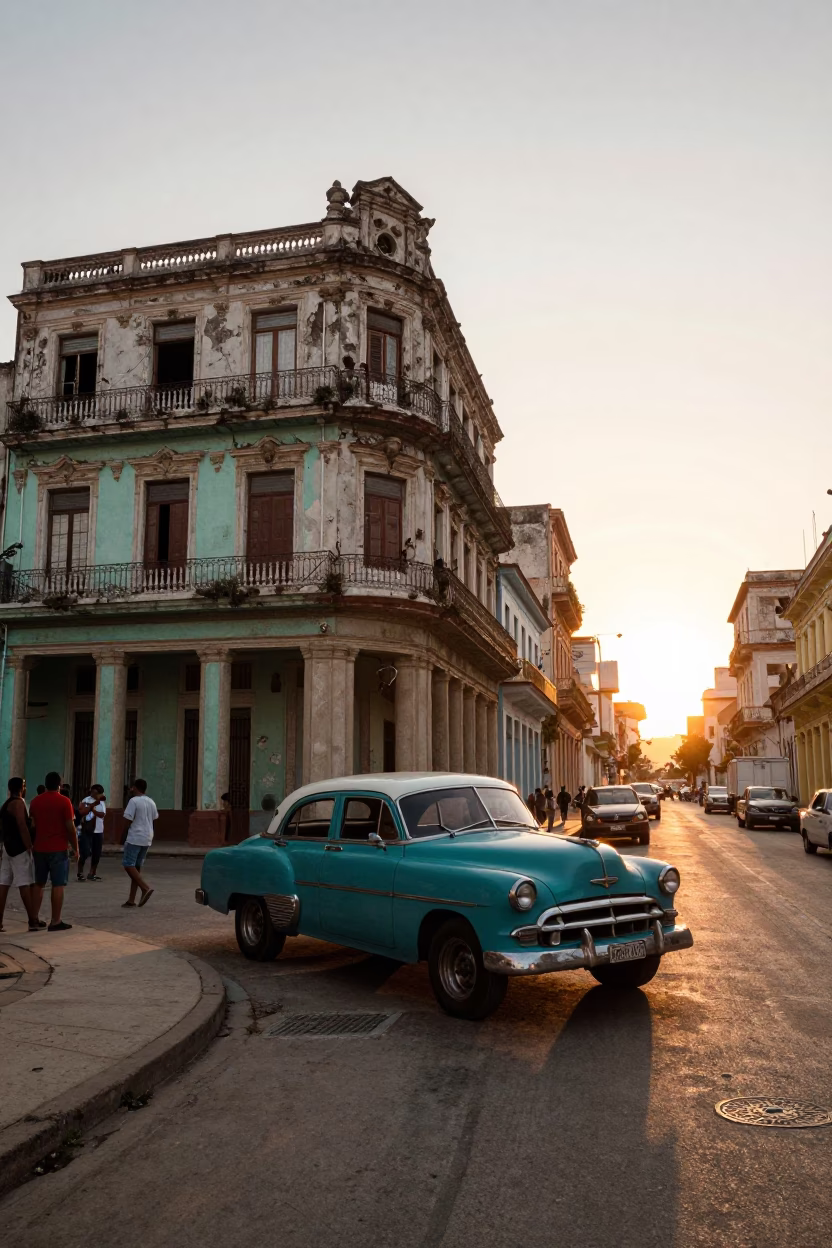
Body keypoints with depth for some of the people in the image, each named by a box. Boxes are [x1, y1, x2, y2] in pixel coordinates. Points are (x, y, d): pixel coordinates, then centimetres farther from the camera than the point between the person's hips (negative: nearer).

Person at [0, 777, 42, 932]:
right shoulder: (18, 803, -12)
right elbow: (22, 827, -19)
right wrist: (30, 847, -18)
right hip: (20, 848, -9)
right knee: (25, 884, -6)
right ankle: (33, 921, -3)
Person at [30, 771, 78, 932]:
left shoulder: (35, 801, 7)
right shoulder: (64, 801, -9)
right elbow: (70, 827, -11)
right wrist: (75, 848, -2)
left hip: (39, 848, 5)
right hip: (58, 849, -5)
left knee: (39, 884, 15)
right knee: (58, 885, -2)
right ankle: (55, 922, -2)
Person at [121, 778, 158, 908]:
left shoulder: (134, 801, -10)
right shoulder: (151, 802, 12)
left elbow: (128, 820, -13)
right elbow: (155, 819, 20)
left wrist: (124, 835, 2)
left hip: (135, 838, -8)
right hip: (147, 839, 8)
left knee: (128, 865, -4)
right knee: (137, 867, 10)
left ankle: (146, 888, -19)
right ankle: (131, 899, 10)